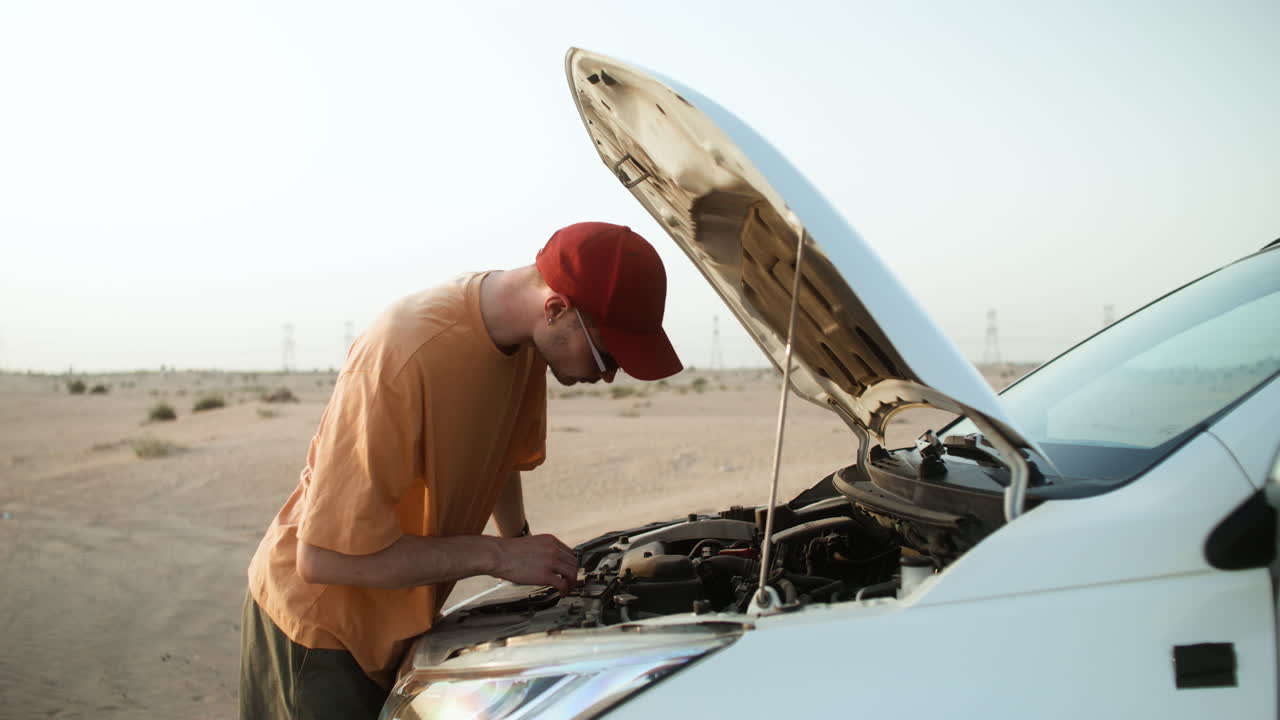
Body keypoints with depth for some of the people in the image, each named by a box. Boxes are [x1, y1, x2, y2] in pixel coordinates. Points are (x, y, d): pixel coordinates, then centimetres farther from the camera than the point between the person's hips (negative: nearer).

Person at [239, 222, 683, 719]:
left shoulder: (525, 341, -8)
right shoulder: (406, 358, -33)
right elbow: (325, 558, -30)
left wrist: (521, 542, 4)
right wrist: (496, 555, -26)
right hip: (322, 625, -7)